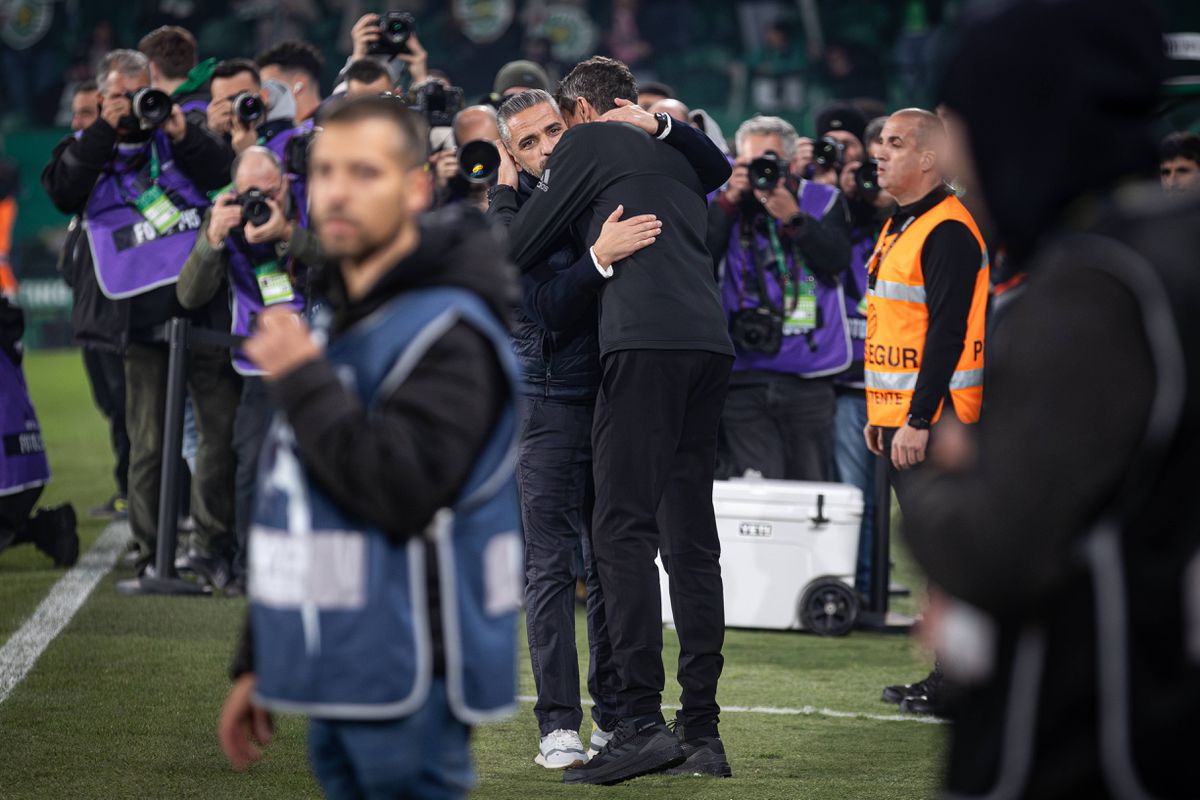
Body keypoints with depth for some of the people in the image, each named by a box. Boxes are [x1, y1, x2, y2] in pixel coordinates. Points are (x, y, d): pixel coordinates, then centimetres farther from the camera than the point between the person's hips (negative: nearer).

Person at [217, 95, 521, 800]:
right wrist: (258, 662, 24)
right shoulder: (329, 322, 17)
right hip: (333, 685, 9)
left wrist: (303, 379, -18)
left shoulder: (446, 333, -12)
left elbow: (400, 491, -25)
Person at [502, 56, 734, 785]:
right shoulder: (673, 154, 28)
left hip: (646, 340, -7)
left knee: (625, 528, -8)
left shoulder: (586, 144, 9)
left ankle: (642, 721, -17)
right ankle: (703, 729, 7)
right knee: (691, 538, 9)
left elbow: (519, 252, 11)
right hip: (711, 341, 7)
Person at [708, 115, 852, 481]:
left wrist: (793, 217, -16)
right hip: (744, 379, -1)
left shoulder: (824, 201, 10)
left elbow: (838, 259, -6)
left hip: (808, 380, 1)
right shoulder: (725, 206, 9)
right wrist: (728, 202, -11)